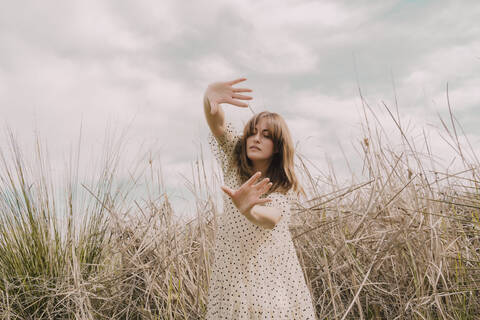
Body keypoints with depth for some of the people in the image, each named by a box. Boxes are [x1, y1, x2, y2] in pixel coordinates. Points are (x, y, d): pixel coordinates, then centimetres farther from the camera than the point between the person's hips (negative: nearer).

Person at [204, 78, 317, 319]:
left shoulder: (285, 186, -7)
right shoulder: (234, 160, -2)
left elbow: (271, 219, -29)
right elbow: (216, 122, -19)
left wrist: (247, 209, -52)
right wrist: (210, 93, -41)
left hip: (271, 269, -1)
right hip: (231, 264, 1)